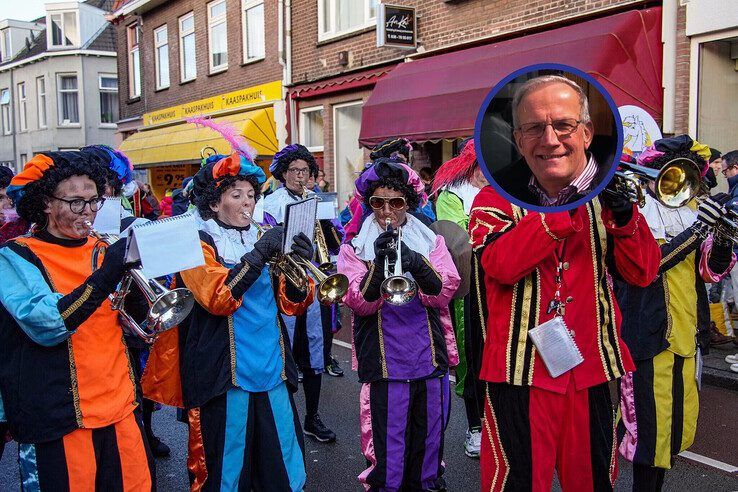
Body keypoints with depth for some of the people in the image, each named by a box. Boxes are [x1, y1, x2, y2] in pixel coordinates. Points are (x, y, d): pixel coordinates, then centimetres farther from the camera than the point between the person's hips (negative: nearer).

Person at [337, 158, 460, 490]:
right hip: (384, 361, -2)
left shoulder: (430, 241, 7)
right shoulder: (356, 246, 2)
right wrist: (379, 265, -26)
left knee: (429, 436, 15)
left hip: (430, 357, 3)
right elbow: (359, 303, -10)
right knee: (388, 442, 1)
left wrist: (415, 263, -24)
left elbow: (443, 294, -7)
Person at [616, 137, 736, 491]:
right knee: (652, 426, -2)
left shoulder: (689, 210, 12)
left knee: (680, 424, 16)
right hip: (649, 337, -7)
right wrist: (697, 229, -24)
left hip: (687, 337, 7)